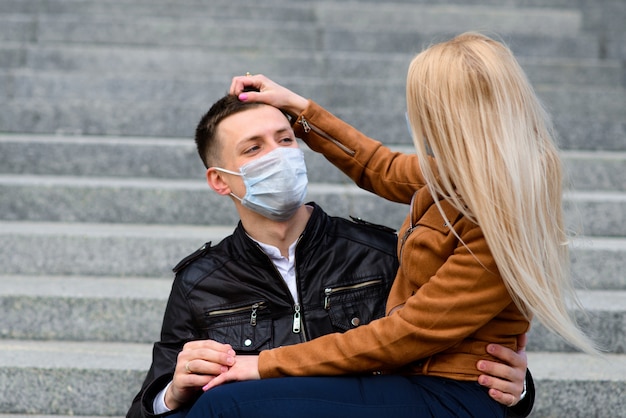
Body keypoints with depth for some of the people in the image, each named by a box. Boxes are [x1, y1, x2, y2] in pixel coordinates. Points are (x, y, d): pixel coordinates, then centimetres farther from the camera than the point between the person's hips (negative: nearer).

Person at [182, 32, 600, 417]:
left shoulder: (501, 228, -21)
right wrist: (300, 108, 28)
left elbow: (403, 335, -18)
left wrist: (268, 364, -12)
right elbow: (383, 171, 26)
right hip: (416, 378, 9)